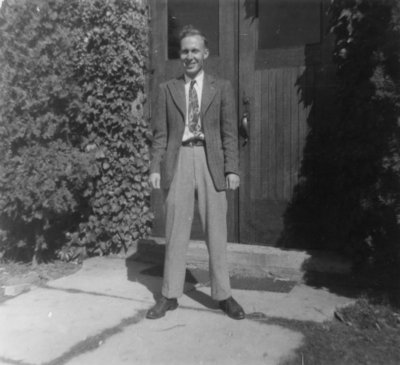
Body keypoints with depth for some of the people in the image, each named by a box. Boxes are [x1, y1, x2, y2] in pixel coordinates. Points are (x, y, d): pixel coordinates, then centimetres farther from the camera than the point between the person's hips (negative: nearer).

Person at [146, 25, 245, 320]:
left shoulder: (222, 88, 8)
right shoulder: (168, 89, 11)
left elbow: (230, 132, 4)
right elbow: (160, 133, 8)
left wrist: (232, 168, -5)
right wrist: (155, 167, -1)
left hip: (211, 161, 0)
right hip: (178, 161, 1)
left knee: (217, 231, 4)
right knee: (176, 231, 5)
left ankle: (223, 294, 17)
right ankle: (170, 295, 17)